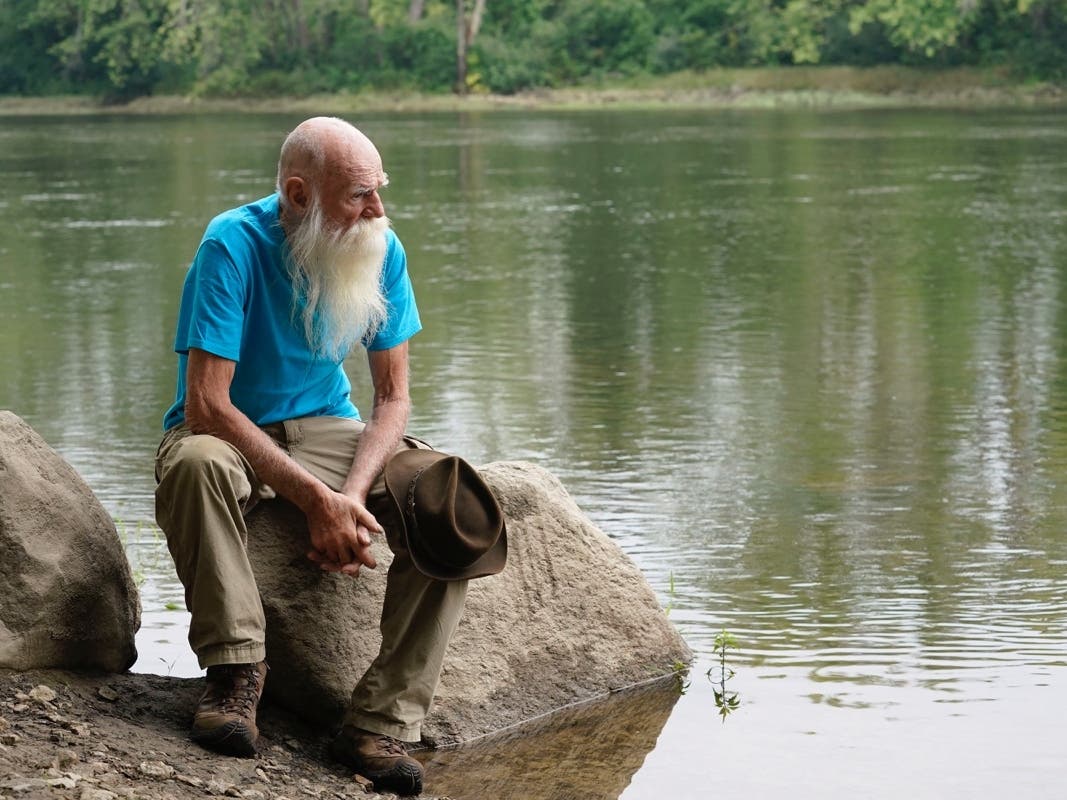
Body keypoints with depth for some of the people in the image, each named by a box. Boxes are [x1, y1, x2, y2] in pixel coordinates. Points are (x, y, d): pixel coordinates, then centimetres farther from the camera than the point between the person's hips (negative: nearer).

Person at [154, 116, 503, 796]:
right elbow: (206, 404, -26)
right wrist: (316, 497, -31)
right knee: (197, 462, -40)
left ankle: (381, 721, -22)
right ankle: (236, 670, -28)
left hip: (328, 428, 4)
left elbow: (393, 397, -4)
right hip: (231, 433, -4)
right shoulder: (233, 245, -21)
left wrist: (352, 493, -23)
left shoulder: (381, 249, -7)